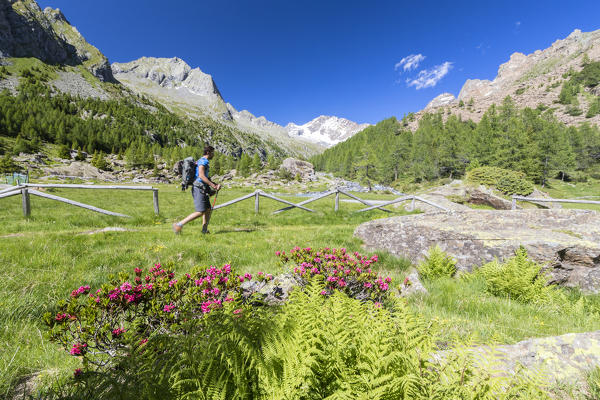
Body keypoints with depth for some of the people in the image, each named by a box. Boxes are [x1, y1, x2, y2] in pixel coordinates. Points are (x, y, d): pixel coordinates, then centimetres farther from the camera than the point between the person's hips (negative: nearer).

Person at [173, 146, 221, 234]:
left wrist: (216, 185, 12)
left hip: (203, 190, 10)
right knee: (200, 212, -11)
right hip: (199, 189, -10)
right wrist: (213, 185, -18)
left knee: (208, 210, 9)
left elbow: (207, 178, 25)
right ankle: (179, 225, -8)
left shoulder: (205, 162, 22)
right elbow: (201, 176, -21)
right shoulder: (202, 161, -9)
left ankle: (204, 231, 12)